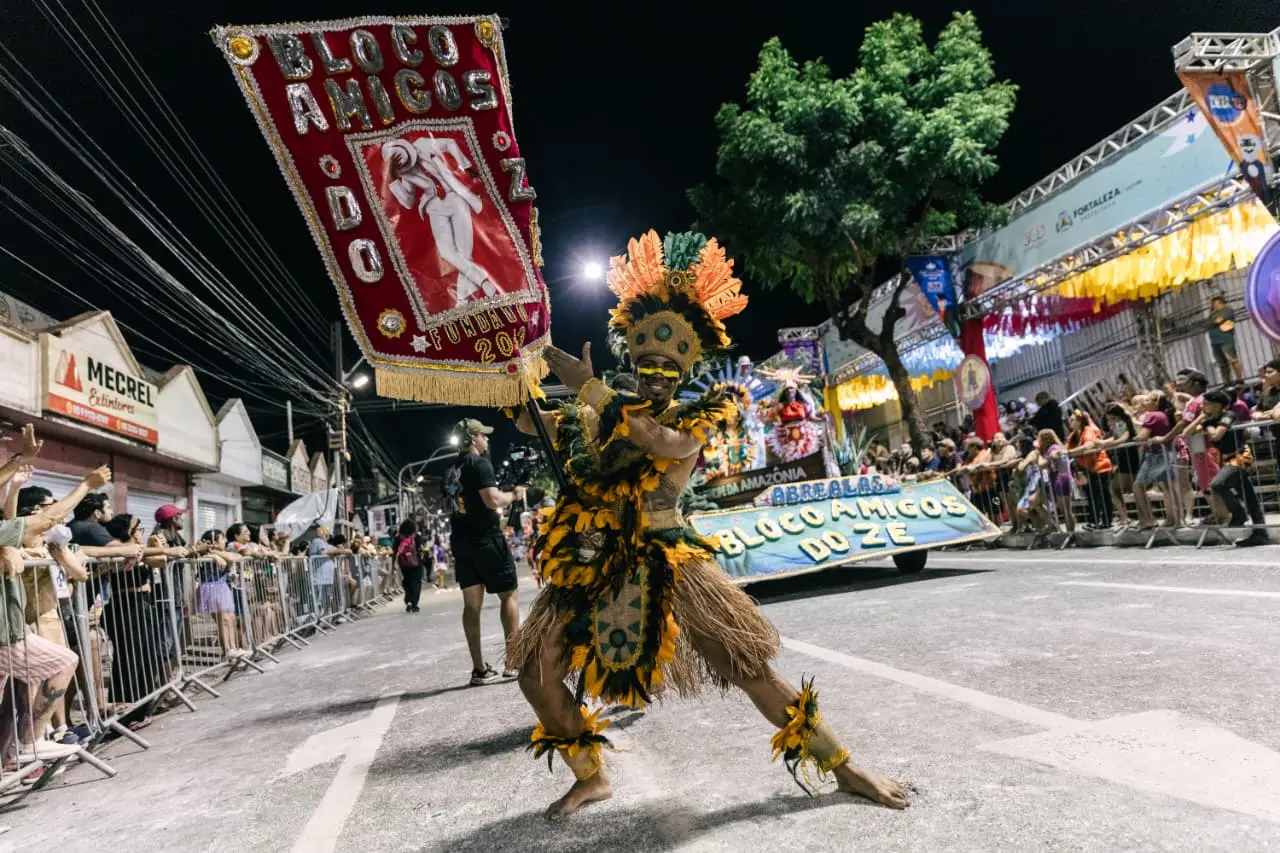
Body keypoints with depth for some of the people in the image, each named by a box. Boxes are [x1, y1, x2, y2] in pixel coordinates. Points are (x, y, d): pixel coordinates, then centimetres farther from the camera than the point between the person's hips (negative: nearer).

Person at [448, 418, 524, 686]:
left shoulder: (453, 469, 14)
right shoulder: (480, 463, -12)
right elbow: (493, 501, -21)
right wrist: (514, 495, -5)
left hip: (460, 539, 7)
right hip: (485, 538, -7)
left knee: (472, 603, 6)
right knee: (509, 595, 2)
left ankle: (479, 669, 9)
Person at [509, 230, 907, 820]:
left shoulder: (698, 416, -1)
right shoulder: (600, 413, 11)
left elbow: (670, 444, -25)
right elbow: (529, 422, 18)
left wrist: (588, 386, -24)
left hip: (663, 562, -4)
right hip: (593, 564, 4)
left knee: (749, 664, -6)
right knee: (534, 671, 1)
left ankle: (843, 767, 13)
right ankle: (591, 777, 23)